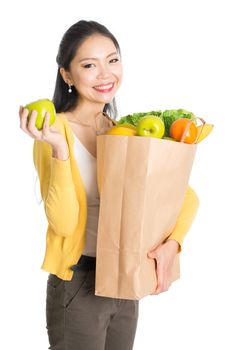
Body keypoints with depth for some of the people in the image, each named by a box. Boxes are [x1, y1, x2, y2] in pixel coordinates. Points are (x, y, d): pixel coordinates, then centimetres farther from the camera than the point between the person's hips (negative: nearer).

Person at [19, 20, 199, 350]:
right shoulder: (55, 132, -12)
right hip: (77, 286, -5)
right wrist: (60, 149, -31)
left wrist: (172, 244, -14)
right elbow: (64, 222, -21)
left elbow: (187, 196, 3)